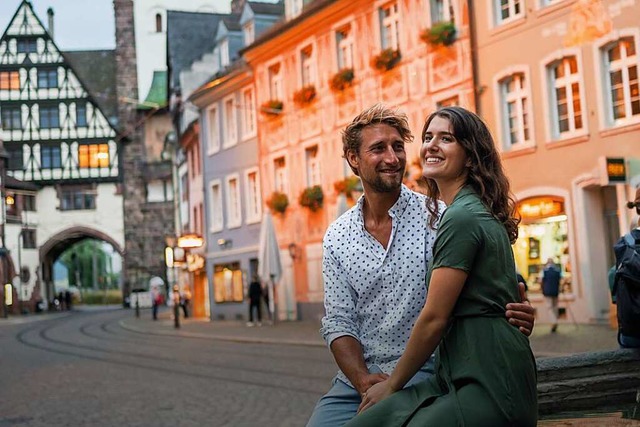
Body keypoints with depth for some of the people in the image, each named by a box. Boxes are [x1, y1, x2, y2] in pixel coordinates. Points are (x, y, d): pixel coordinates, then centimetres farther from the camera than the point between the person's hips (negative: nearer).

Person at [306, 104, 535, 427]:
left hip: (425, 373, -3)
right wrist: (363, 380, -14)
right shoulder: (336, 238, 5)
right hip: (359, 376, 4)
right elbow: (338, 322, 3)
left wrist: (515, 311, -28)